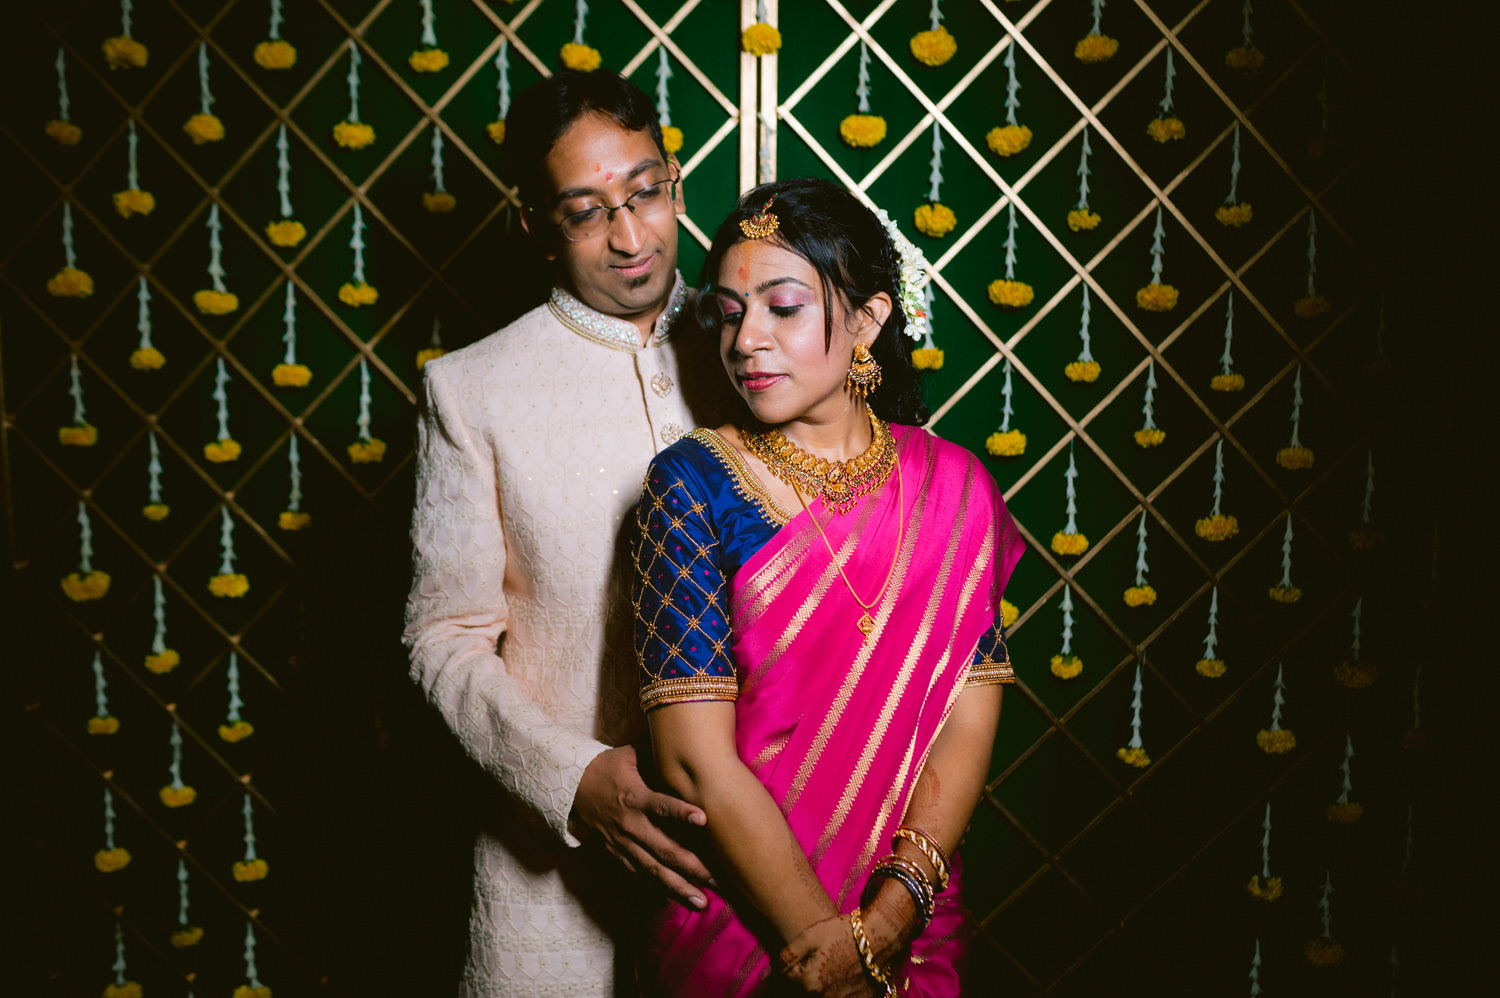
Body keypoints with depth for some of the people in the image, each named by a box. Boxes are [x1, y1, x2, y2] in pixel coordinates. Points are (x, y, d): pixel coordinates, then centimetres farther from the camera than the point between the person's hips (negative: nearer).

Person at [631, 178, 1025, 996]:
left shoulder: (953, 487, -4)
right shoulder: (693, 483, -11)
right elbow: (697, 760, -16)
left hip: (916, 923, 2)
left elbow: (968, 719, -8)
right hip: (735, 919, -2)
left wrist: (884, 922, -19)